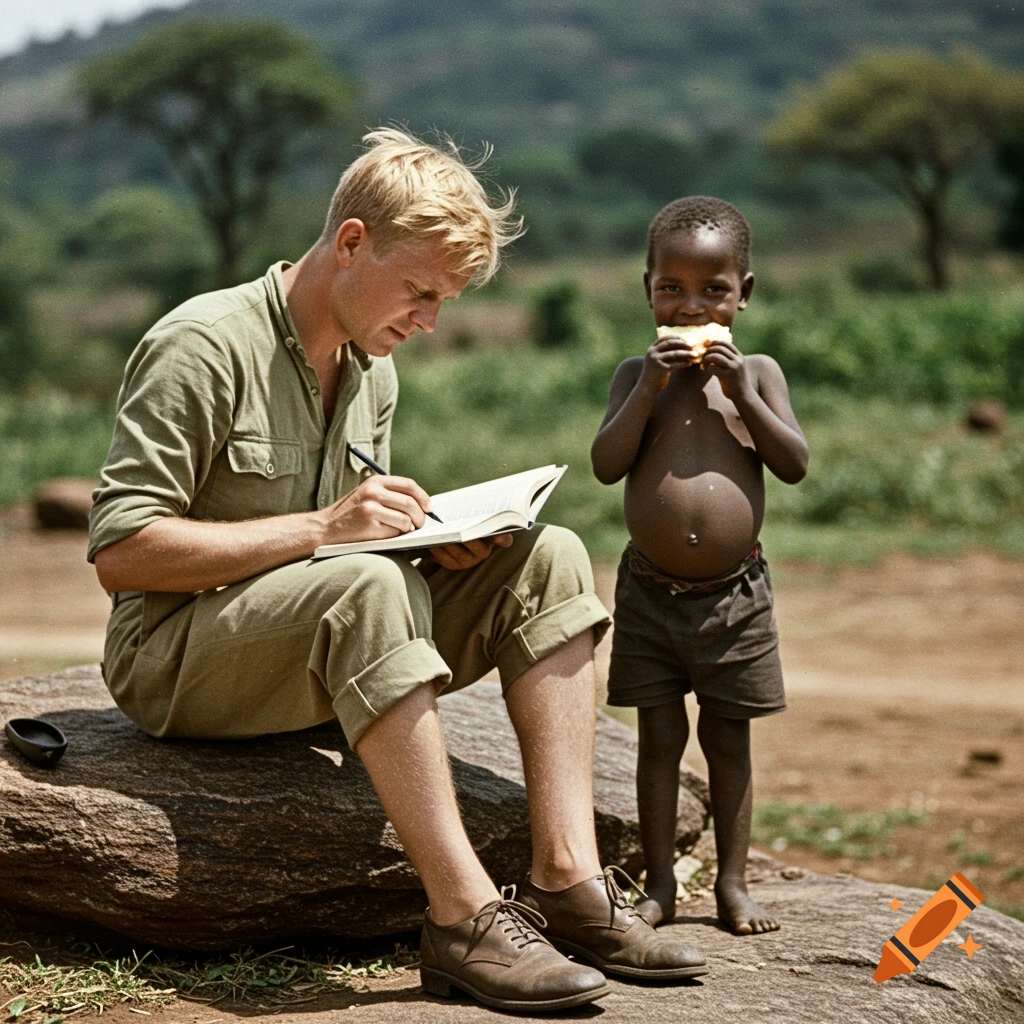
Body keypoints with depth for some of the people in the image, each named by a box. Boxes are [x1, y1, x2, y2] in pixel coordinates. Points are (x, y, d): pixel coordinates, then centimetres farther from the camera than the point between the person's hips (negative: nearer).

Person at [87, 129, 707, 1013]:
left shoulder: (372, 370, 12)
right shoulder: (205, 346, -15)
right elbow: (121, 552, -20)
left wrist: (435, 535, -6)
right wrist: (324, 527, -26)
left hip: (322, 662, 8)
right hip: (176, 658, -8)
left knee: (548, 558, -10)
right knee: (368, 588, -39)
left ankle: (568, 875, -20)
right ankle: (466, 917, -37)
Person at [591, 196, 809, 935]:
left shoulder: (757, 373, 2)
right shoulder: (637, 375, 2)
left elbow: (795, 464, -6)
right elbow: (606, 465, -8)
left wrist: (742, 395, -16)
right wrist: (649, 389, -17)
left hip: (734, 594, 0)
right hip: (650, 591, 0)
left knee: (729, 739, 8)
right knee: (660, 737, 5)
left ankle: (733, 883, 17)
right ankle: (660, 883, 13)